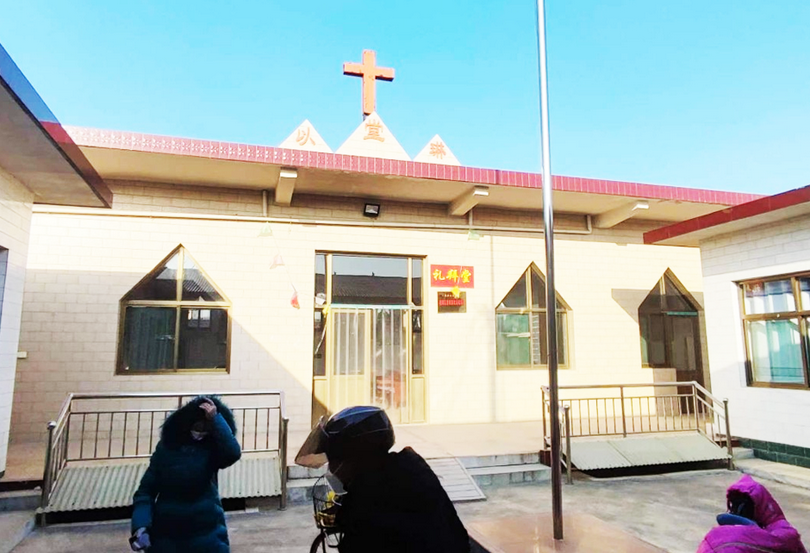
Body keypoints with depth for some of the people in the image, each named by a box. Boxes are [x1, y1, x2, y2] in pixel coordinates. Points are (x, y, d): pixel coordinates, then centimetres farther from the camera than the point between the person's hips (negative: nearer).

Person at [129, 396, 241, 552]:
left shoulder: (212, 448, -8)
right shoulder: (166, 447, -4)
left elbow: (233, 453, -30)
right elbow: (146, 490, -2)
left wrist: (215, 419, -29)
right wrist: (141, 526, -15)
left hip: (206, 533, -1)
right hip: (166, 534, 1)